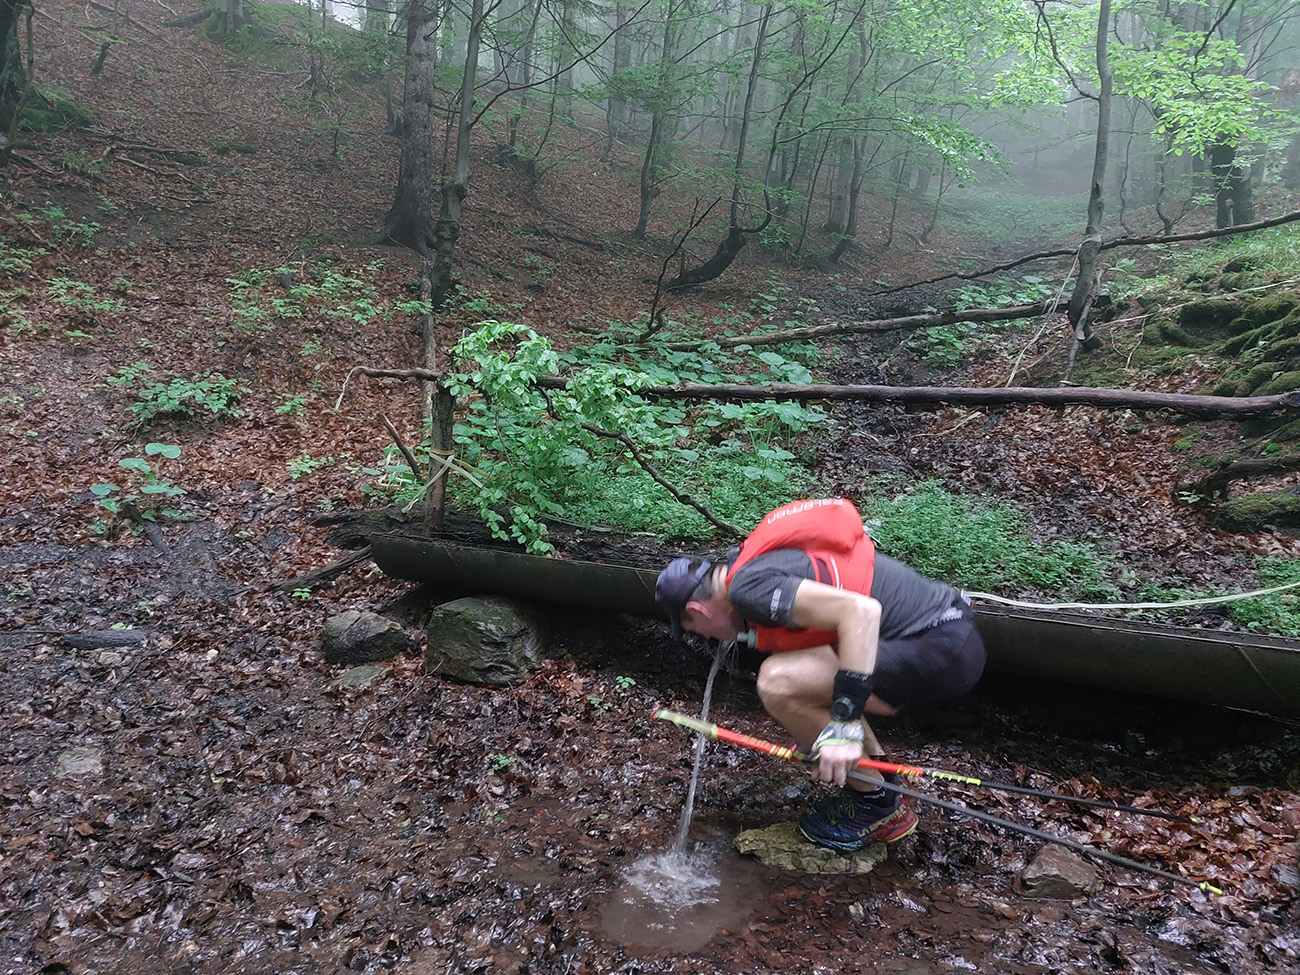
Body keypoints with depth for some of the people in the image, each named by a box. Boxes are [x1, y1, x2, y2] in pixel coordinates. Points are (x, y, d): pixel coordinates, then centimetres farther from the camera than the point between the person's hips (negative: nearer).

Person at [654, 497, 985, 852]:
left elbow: (860, 611, -28)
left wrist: (845, 724, -27)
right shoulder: (760, 556, 16)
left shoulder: (748, 586, -15)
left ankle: (878, 807, 2)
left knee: (779, 680, -18)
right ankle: (883, 782, 22)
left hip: (941, 650, -10)